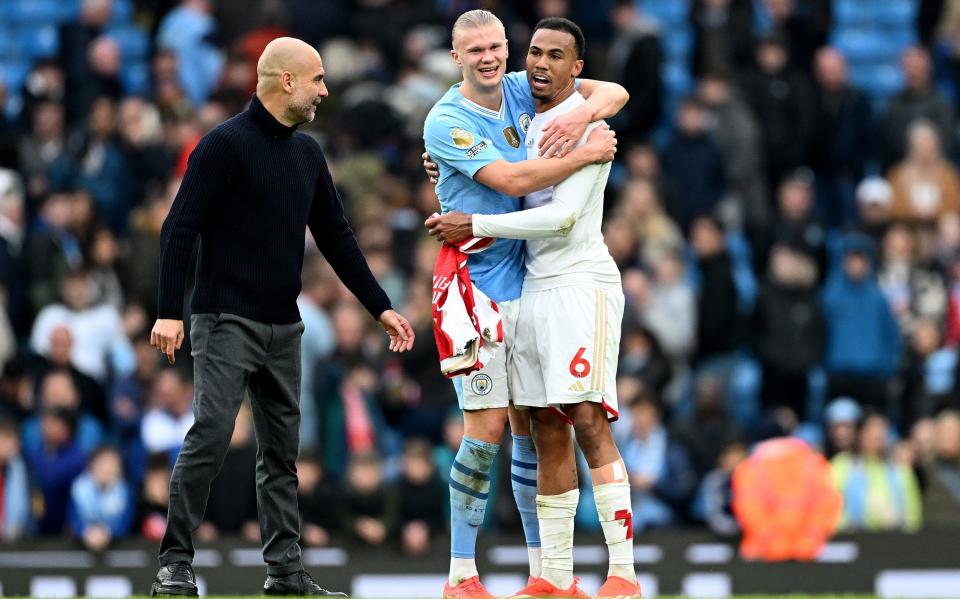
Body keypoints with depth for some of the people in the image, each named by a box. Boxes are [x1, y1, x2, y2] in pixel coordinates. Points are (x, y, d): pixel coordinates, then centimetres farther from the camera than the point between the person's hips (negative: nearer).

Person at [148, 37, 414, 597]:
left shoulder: (307, 153, 12)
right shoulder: (226, 144, -10)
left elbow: (336, 237, 19)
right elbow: (180, 229, -12)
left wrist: (382, 307, 16)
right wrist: (170, 312, -19)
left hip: (283, 327, 7)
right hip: (227, 320, -7)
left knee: (282, 450, 7)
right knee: (211, 436, -13)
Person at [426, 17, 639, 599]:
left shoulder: (587, 125, -9)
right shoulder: (531, 124, 16)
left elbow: (562, 216, -17)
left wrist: (475, 225, -12)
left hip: (581, 283, -8)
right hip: (536, 285, 8)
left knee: (588, 421, -15)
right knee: (549, 430, 6)